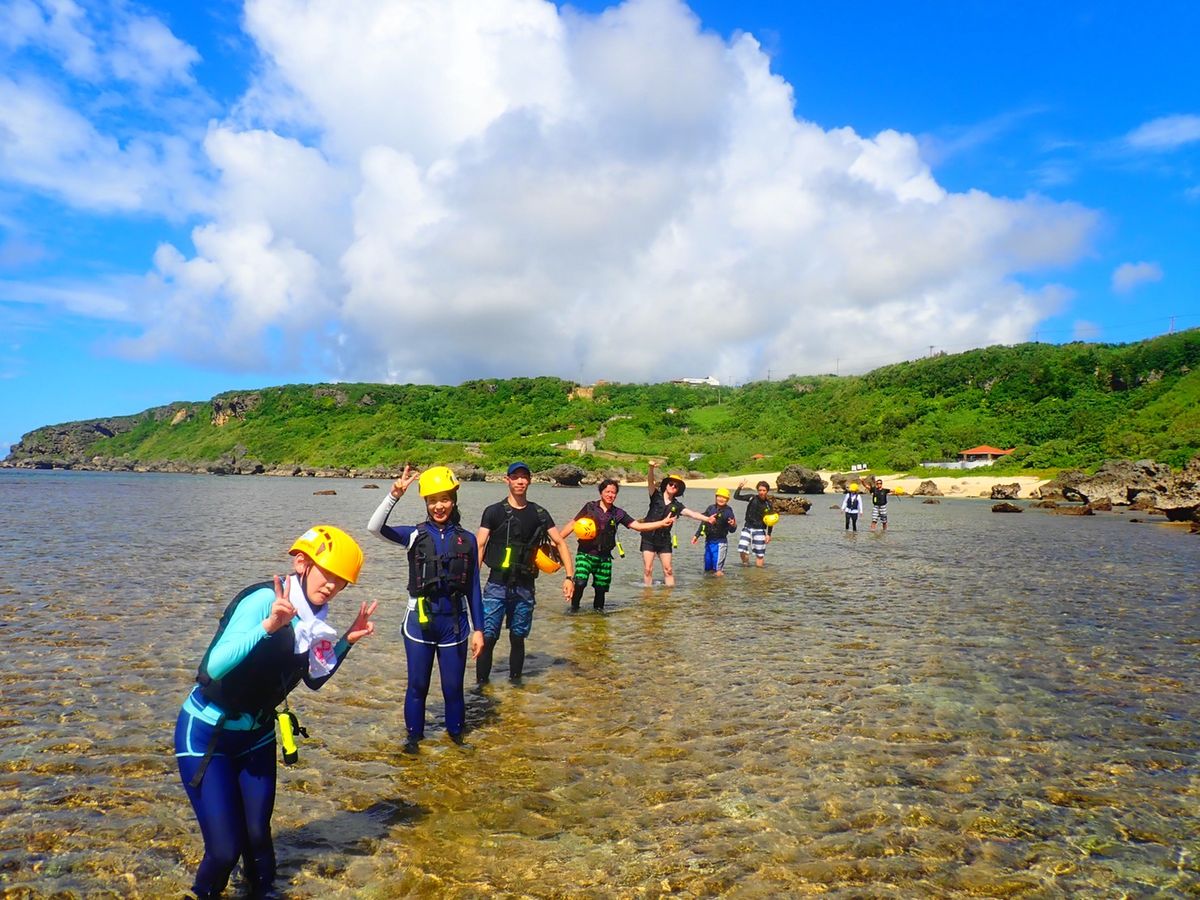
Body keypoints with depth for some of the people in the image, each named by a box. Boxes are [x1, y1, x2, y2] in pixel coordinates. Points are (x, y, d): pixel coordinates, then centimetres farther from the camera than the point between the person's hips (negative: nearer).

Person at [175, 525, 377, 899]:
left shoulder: (313, 616, -5)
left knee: (257, 836, 7)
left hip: (256, 734, 6)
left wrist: (347, 641, -4)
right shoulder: (264, 599, -27)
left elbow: (314, 678, 9)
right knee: (224, 849, -6)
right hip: (206, 734, -6)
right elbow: (214, 667, -36)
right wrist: (269, 626, -47)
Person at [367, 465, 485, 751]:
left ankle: (456, 734, 31)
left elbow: (473, 588, 5)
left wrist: (478, 629, 5)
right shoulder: (415, 535, -1)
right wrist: (394, 495, -28)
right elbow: (375, 527, -18)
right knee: (417, 685, 10)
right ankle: (414, 735, 30)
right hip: (420, 620, 0)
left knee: (453, 686, 9)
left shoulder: (467, 539, 2)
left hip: (454, 622, 1)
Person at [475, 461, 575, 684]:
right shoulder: (494, 512, -1)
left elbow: (560, 543, 6)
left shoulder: (539, 513, 6)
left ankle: (515, 679, 28)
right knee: (487, 637, -5)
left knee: (518, 637, 11)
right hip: (497, 584, -2)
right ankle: (481, 682, 8)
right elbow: (479, 546, -7)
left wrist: (569, 576, -5)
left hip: (525, 586, 3)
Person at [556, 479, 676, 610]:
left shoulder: (618, 513, 6)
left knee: (601, 589, 7)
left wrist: (662, 523, -5)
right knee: (580, 583, -19)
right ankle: (574, 607, 3)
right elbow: (572, 524, 2)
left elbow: (638, 526, 3)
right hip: (585, 554, -3)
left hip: (604, 557, 3)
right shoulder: (590, 507, 0)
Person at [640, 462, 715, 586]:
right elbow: (650, 482, -17)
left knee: (668, 569, 1)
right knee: (648, 569, -2)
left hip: (664, 540, 3)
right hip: (649, 537, -2)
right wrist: (651, 468, -36)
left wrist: (707, 519, -23)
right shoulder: (656, 497, -2)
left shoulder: (676, 505, 4)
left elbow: (691, 514, -7)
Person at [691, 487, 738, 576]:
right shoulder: (711, 508, 3)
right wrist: (696, 535, 13)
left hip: (720, 542, -5)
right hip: (708, 541, 5)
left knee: (718, 569, -8)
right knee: (708, 567, 15)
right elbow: (703, 523, 13)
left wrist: (733, 525, -29)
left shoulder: (728, 512, -9)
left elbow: (731, 530, -7)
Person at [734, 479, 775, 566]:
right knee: (742, 550, -14)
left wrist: (768, 534, 0)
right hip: (747, 528, 0)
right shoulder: (752, 498, -3)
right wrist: (739, 488, -19)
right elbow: (736, 497, -3)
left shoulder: (768, 504, -3)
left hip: (760, 530, 0)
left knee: (760, 554, 2)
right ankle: (746, 566, 8)